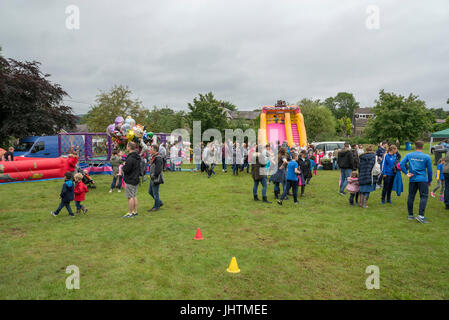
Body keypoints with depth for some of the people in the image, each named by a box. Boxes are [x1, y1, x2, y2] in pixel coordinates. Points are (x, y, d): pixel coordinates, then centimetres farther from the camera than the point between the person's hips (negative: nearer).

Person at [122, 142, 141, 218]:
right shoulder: (137, 157, 9)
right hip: (135, 179, 9)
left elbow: (126, 169, -23)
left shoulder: (130, 158, -21)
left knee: (130, 197, -2)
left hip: (130, 180, -9)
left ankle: (130, 213, 5)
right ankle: (135, 212, 22)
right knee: (134, 196, 15)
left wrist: (123, 167, -1)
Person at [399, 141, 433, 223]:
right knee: (424, 196, -1)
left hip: (412, 179, 3)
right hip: (422, 179, -3)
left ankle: (410, 215, 15)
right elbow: (429, 170, 3)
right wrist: (429, 181, 13)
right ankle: (420, 215, -12)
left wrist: (406, 173, -2)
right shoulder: (426, 157, -1)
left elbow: (401, 164, -7)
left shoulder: (409, 155, 4)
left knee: (411, 196, 9)